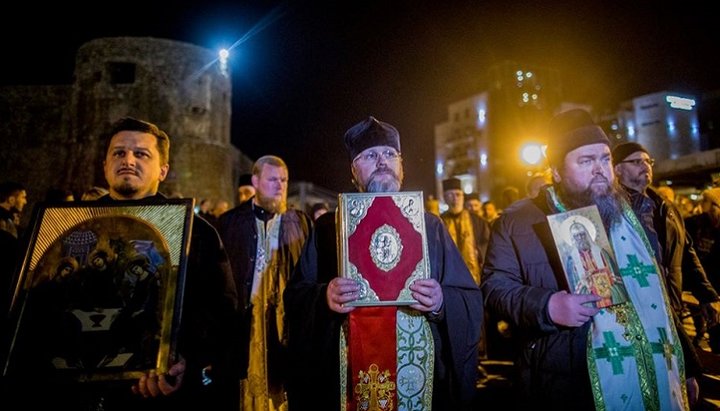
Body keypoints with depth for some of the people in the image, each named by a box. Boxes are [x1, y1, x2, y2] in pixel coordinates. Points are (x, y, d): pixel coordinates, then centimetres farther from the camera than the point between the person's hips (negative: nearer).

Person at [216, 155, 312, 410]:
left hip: (288, 316, 1)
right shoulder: (231, 222, 6)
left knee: (287, 377, 6)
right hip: (247, 315, 0)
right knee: (251, 385, 5)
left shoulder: (300, 222, 8)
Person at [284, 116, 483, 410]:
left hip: (421, 374, 1)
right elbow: (294, 296, -1)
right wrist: (324, 298, -20)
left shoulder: (429, 225, 4)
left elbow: (471, 300, 2)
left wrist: (441, 302, -17)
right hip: (346, 377, 0)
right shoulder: (328, 227, 2)